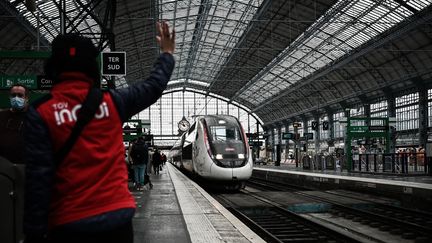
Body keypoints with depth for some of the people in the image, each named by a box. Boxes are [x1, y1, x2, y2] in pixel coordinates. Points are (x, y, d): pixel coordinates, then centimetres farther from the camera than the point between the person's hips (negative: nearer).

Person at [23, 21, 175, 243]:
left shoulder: (40, 112, -7)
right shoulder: (112, 102, 0)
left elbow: (38, 179, -11)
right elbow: (153, 86, 16)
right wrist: (167, 54, 33)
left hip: (69, 223, -2)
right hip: (117, 215, 2)